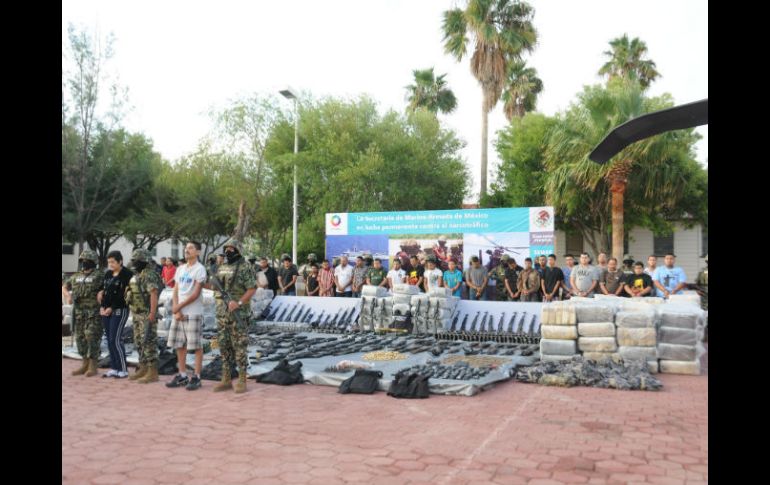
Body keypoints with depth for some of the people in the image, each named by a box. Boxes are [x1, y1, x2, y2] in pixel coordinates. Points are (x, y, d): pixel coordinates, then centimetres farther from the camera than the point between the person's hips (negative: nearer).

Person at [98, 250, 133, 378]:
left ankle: (123, 369, -2)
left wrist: (111, 308, -16)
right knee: (109, 340, 9)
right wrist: (102, 306, 5)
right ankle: (114, 368, 16)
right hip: (106, 310, 7)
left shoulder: (127, 274, -9)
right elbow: (104, 290, 18)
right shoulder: (108, 274, 13)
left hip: (119, 310, -7)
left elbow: (123, 295, -14)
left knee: (115, 340, -10)